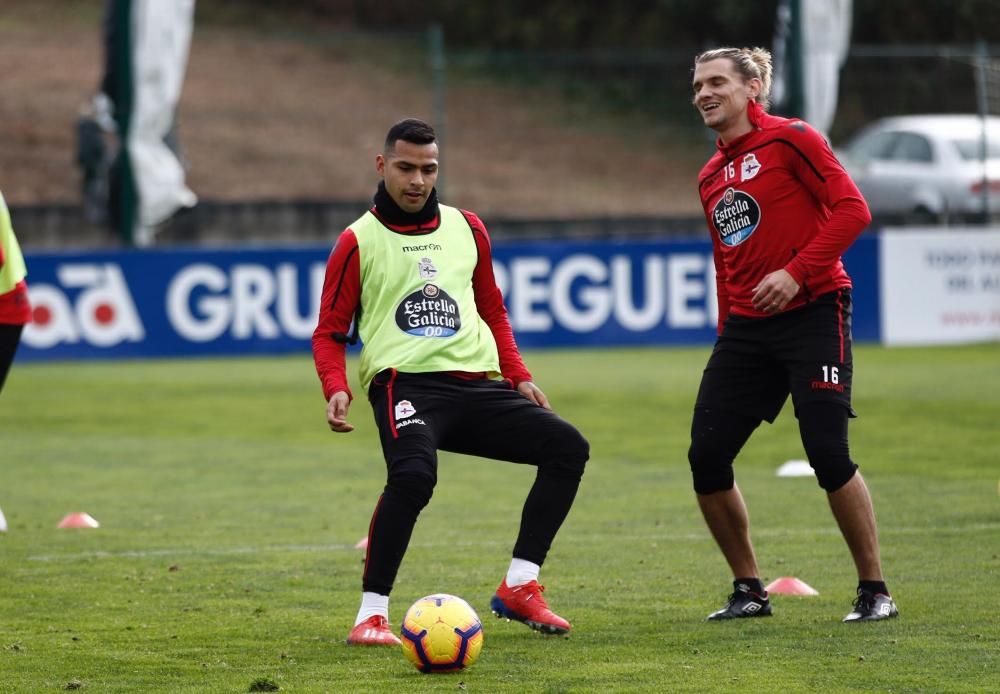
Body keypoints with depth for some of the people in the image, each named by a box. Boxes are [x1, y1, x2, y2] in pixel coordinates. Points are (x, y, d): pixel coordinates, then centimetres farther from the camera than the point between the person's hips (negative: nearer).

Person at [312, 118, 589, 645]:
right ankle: (371, 614, -24)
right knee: (413, 474, -35)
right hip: (406, 383, -5)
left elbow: (492, 310, 26)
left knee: (567, 447, -9)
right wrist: (336, 390, -13)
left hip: (477, 384, 6)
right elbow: (329, 332, 6)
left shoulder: (466, 228, 16)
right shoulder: (359, 242, 4)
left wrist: (518, 377, 13)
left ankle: (518, 587, -3)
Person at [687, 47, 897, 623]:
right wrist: (726, 334, 17)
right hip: (747, 328, 7)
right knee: (707, 456, -2)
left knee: (828, 453, -12)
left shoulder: (790, 139, -5)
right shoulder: (711, 177, 16)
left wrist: (797, 272, -20)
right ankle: (750, 590, 12)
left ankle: (875, 591, 2)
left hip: (812, 312, -7)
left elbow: (852, 209, -13)